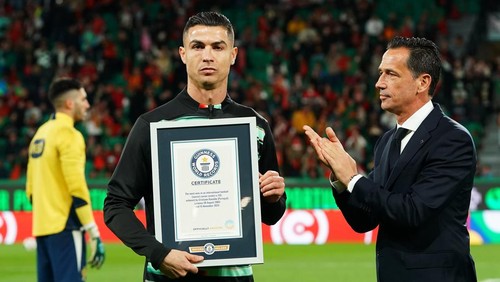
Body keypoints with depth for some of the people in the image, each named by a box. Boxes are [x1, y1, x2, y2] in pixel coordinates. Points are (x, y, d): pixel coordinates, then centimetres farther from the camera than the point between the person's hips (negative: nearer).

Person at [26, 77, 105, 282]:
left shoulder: (40, 133, 16)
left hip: (42, 226, 9)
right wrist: (94, 234, -16)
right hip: (64, 227, -9)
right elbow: (77, 188, -17)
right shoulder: (69, 134, -10)